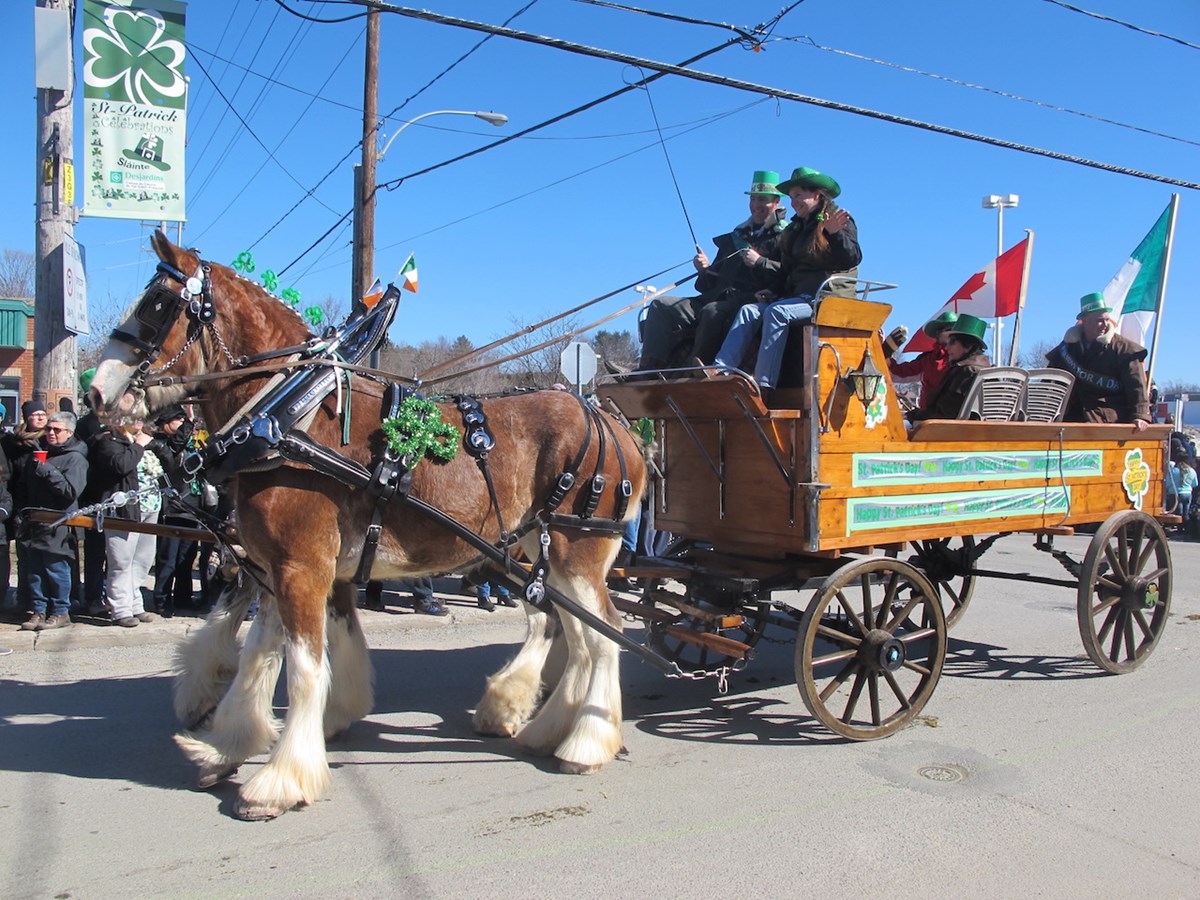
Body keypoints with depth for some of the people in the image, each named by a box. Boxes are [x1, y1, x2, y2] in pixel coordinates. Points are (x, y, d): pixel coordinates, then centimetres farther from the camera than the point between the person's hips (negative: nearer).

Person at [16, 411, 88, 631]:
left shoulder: (75, 458, -6)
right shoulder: (37, 453, 16)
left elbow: (71, 491, -19)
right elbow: (24, 486, 25)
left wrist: (47, 470, -20)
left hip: (57, 524, -7)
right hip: (35, 523, 7)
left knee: (56, 567, -2)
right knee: (35, 568, 9)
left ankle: (61, 611, 8)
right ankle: (38, 610, 18)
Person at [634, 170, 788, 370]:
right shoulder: (734, 238, 29)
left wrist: (759, 263, -15)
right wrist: (705, 269, 5)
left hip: (753, 301, -7)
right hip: (719, 299, 7)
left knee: (713, 311, -38)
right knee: (661, 306, -6)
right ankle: (649, 369, -21)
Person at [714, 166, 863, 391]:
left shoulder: (841, 222, 4)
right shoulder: (796, 229, 25)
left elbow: (853, 259, -12)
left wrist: (836, 234, -27)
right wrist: (773, 293, 7)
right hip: (797, 296, 7)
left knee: (777, 312, -32)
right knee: (749, 311, -15)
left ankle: (763, 384, -39)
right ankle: (721, 370, -32)